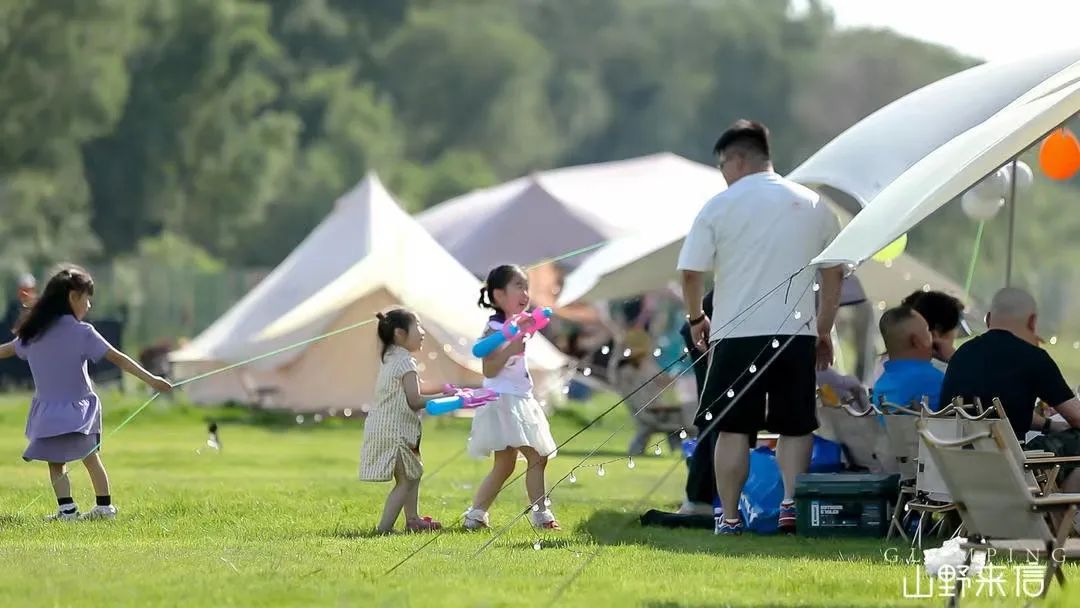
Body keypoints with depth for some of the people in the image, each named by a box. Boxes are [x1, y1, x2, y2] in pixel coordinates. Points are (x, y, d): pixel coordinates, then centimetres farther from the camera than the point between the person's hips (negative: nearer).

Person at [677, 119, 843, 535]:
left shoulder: (719, 207, -1)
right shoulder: (813, 205, 9)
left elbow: (691, 273, -4)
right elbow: (835, 273, 12)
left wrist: (696, 318, 12)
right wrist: (824, 331, 19)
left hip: (737, 333, -2)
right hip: (796, 332, 3)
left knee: (733, 428, 3)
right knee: (795, 426, 9)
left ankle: (729, 517, 3)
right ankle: (792, 502, -6)